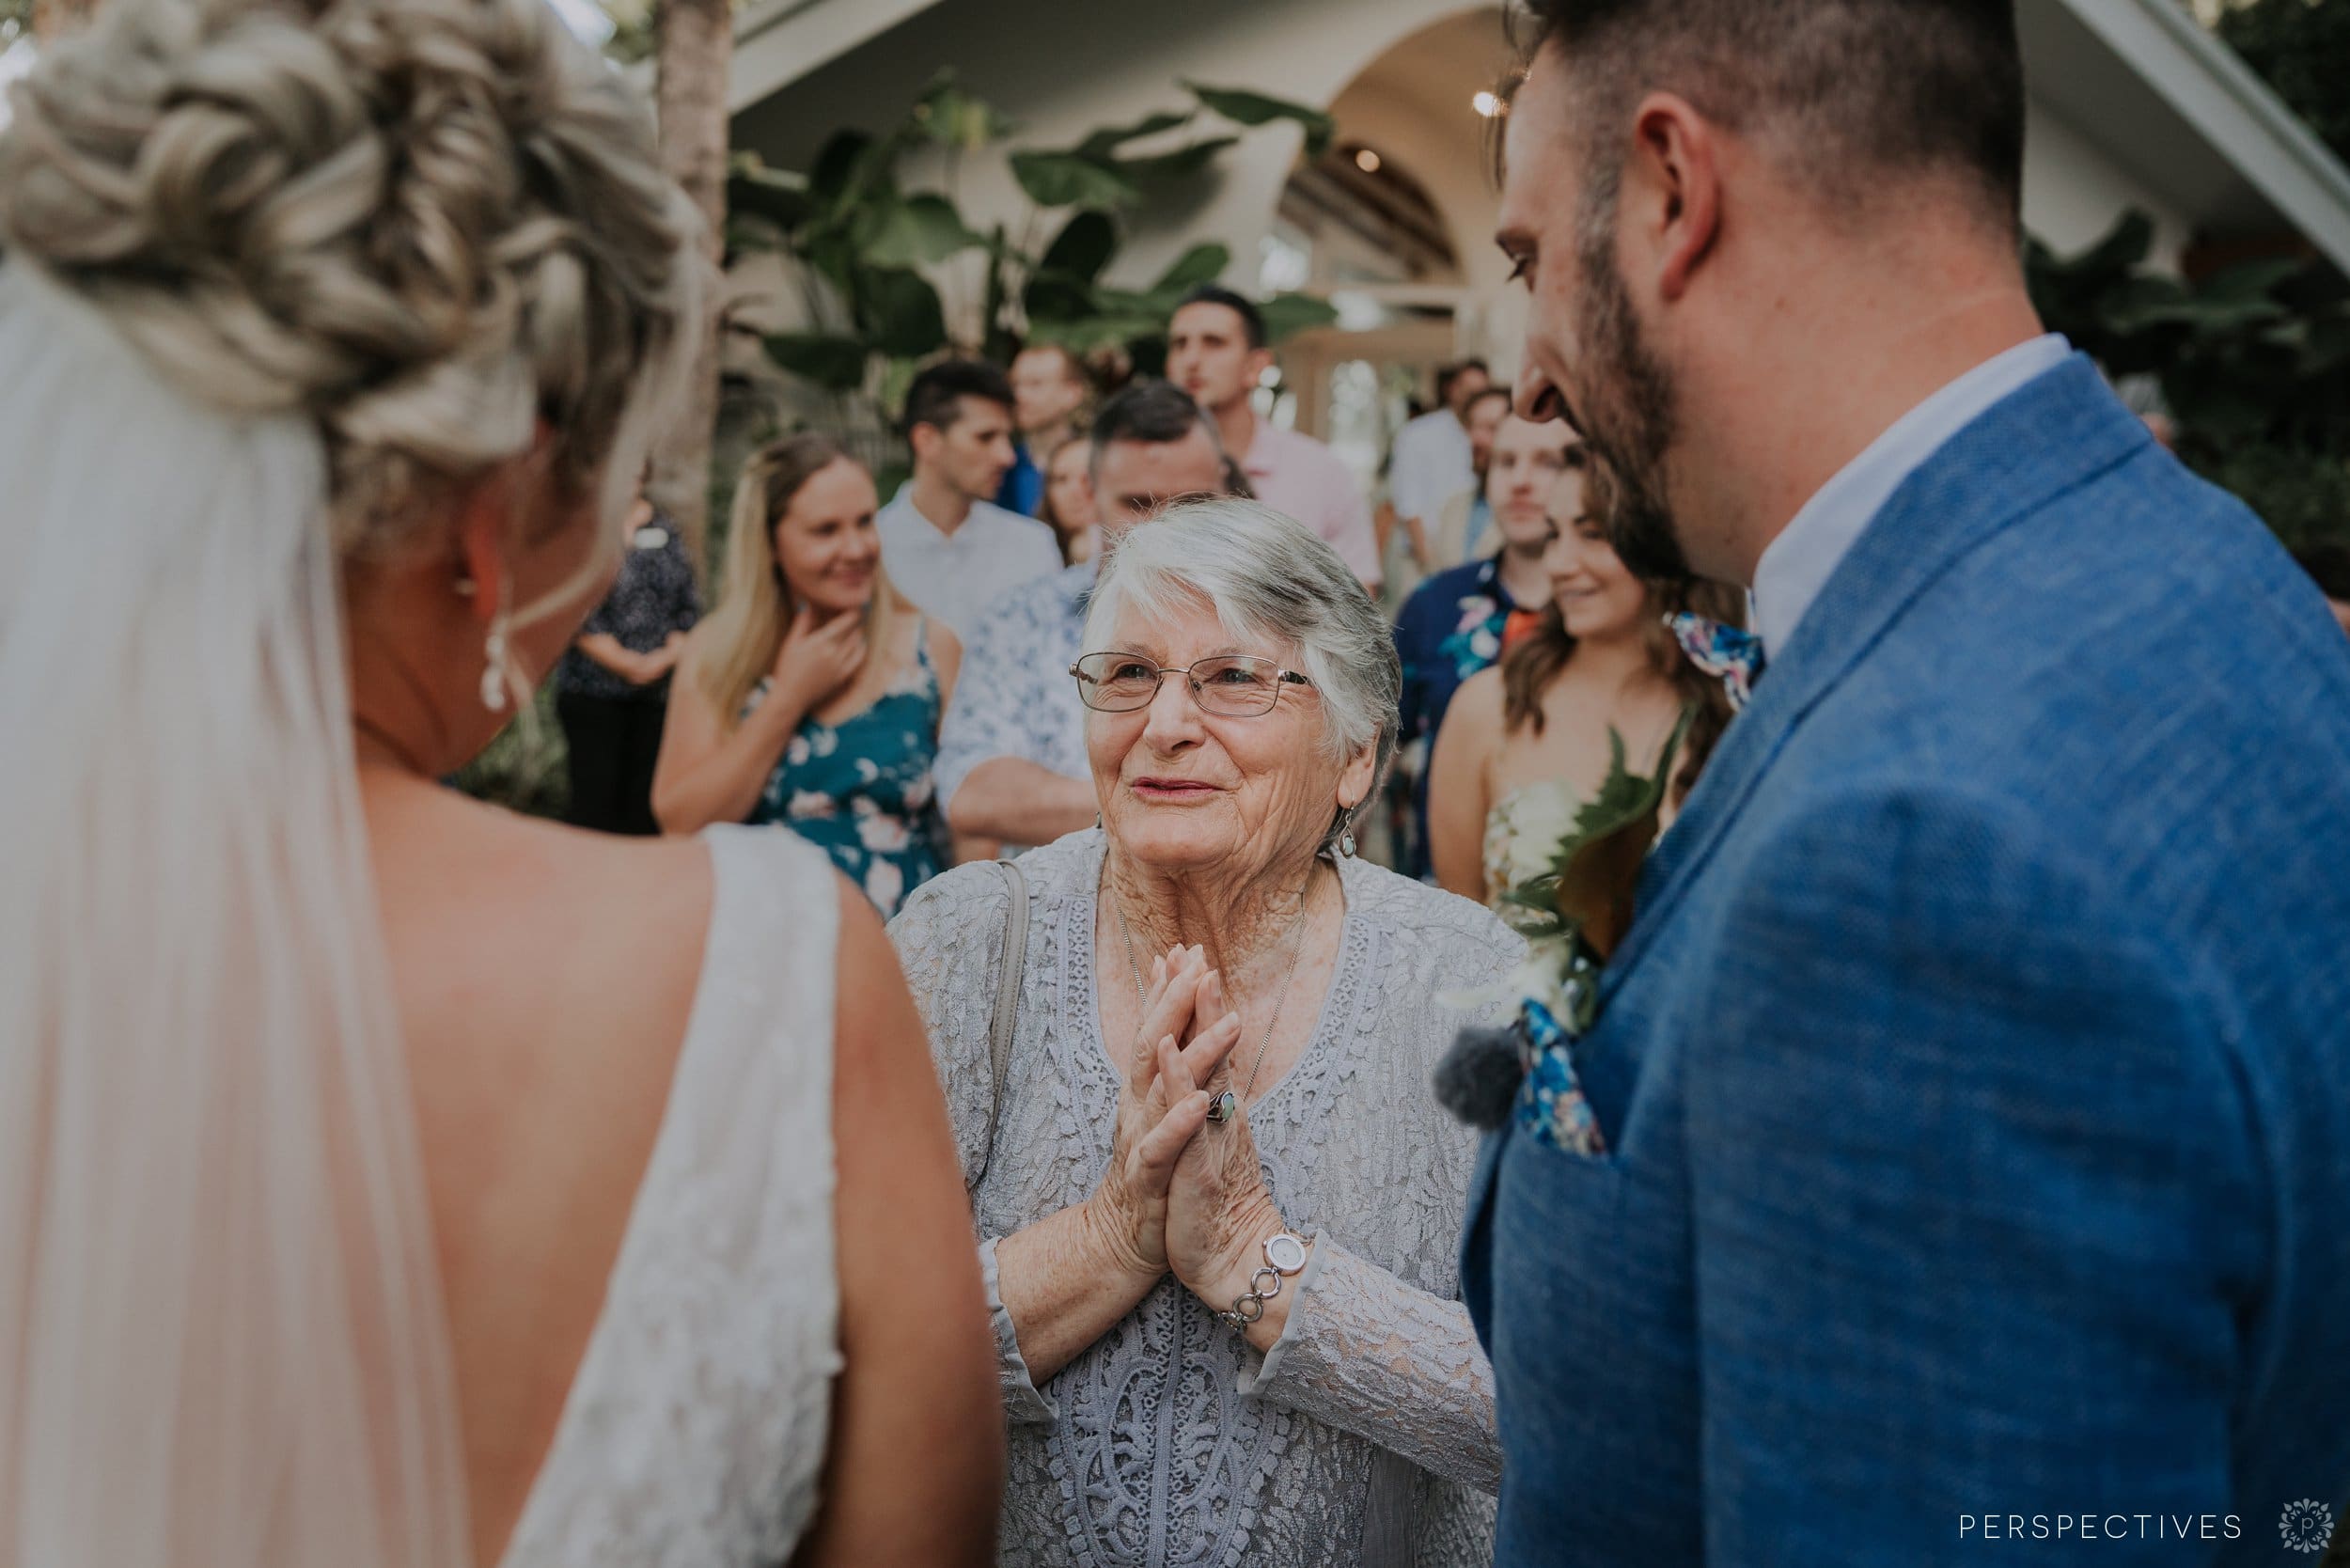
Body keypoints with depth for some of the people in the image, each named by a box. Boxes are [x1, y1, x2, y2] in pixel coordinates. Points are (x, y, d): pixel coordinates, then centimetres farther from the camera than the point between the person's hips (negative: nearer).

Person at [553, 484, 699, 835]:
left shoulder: (664, 529, 11)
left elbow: (689, 604, 9)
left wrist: (668, 655, -7)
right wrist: (624, 662, -16)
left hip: (658, 690, 4)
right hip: (594, 687, -4)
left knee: (646, 798, 6)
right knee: (595, 796, -4)